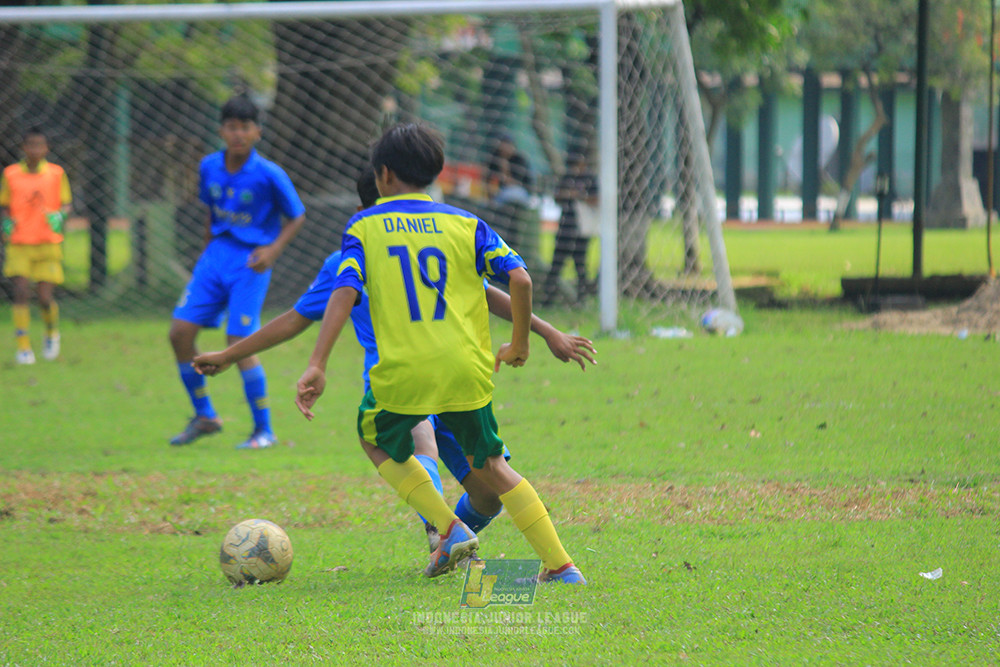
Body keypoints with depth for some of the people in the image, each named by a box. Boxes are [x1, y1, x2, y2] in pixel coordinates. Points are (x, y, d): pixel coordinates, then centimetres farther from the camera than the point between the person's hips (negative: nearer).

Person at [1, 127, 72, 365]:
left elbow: (67, 203, 9)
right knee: (22, 291, -13)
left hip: (48, 245, 0)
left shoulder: (56, 174, 3)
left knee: (45, 298, -4)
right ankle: (23, 346, -5)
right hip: (19, 244, 0)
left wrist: (59, 215, -13)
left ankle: (52, 332, 27)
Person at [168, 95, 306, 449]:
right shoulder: (210, 167, 2)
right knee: (180, 332, -3)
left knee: (239, 343, -13)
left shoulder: (269, 175, -13)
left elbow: (296, 217, -3)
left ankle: (264, 430, 2)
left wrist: (274, 249, -17)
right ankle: (204, 416, 15)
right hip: (216, 258, 6)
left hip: (251, 262, -6)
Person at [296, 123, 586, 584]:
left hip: (403, 374, -2)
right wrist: (519, 344, 13)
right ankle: (560, 565, 12)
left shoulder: (363, 229, 5)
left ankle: (451, 529, 10)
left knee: (376, 439, 27)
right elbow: (519, 278, -2)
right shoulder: (464, 224, 8)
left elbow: (344, 293, -9)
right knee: (488, 464, 20)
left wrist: (316, 366, -15)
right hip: (467, 371, 2)